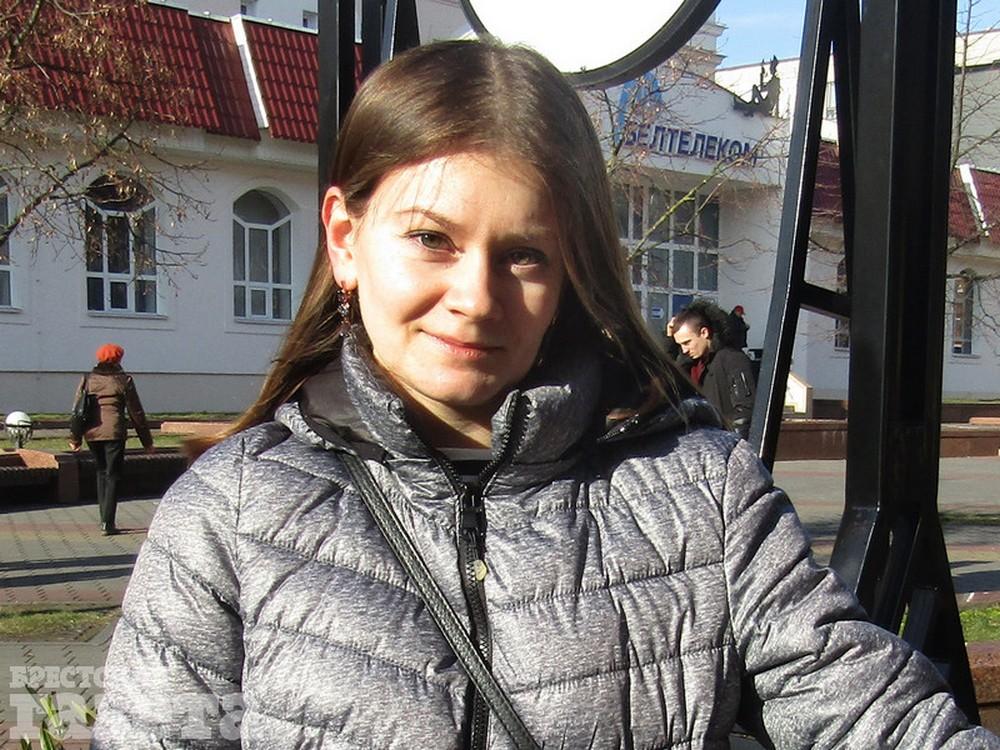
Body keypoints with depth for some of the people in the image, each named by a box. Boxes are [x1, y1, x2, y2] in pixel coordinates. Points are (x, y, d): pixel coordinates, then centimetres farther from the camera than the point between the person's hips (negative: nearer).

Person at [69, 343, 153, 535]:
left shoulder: (88, 379, 9)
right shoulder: (123, 380, -1)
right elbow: (136, 412, 1)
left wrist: (75, 438, 17)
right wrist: (147, 440, 7)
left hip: (91, 434, 4)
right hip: (114, 433, -4)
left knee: (101, 473, 19)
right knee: (112, 476, 2)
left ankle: (104, 518, 19)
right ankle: (107, 523, -4)